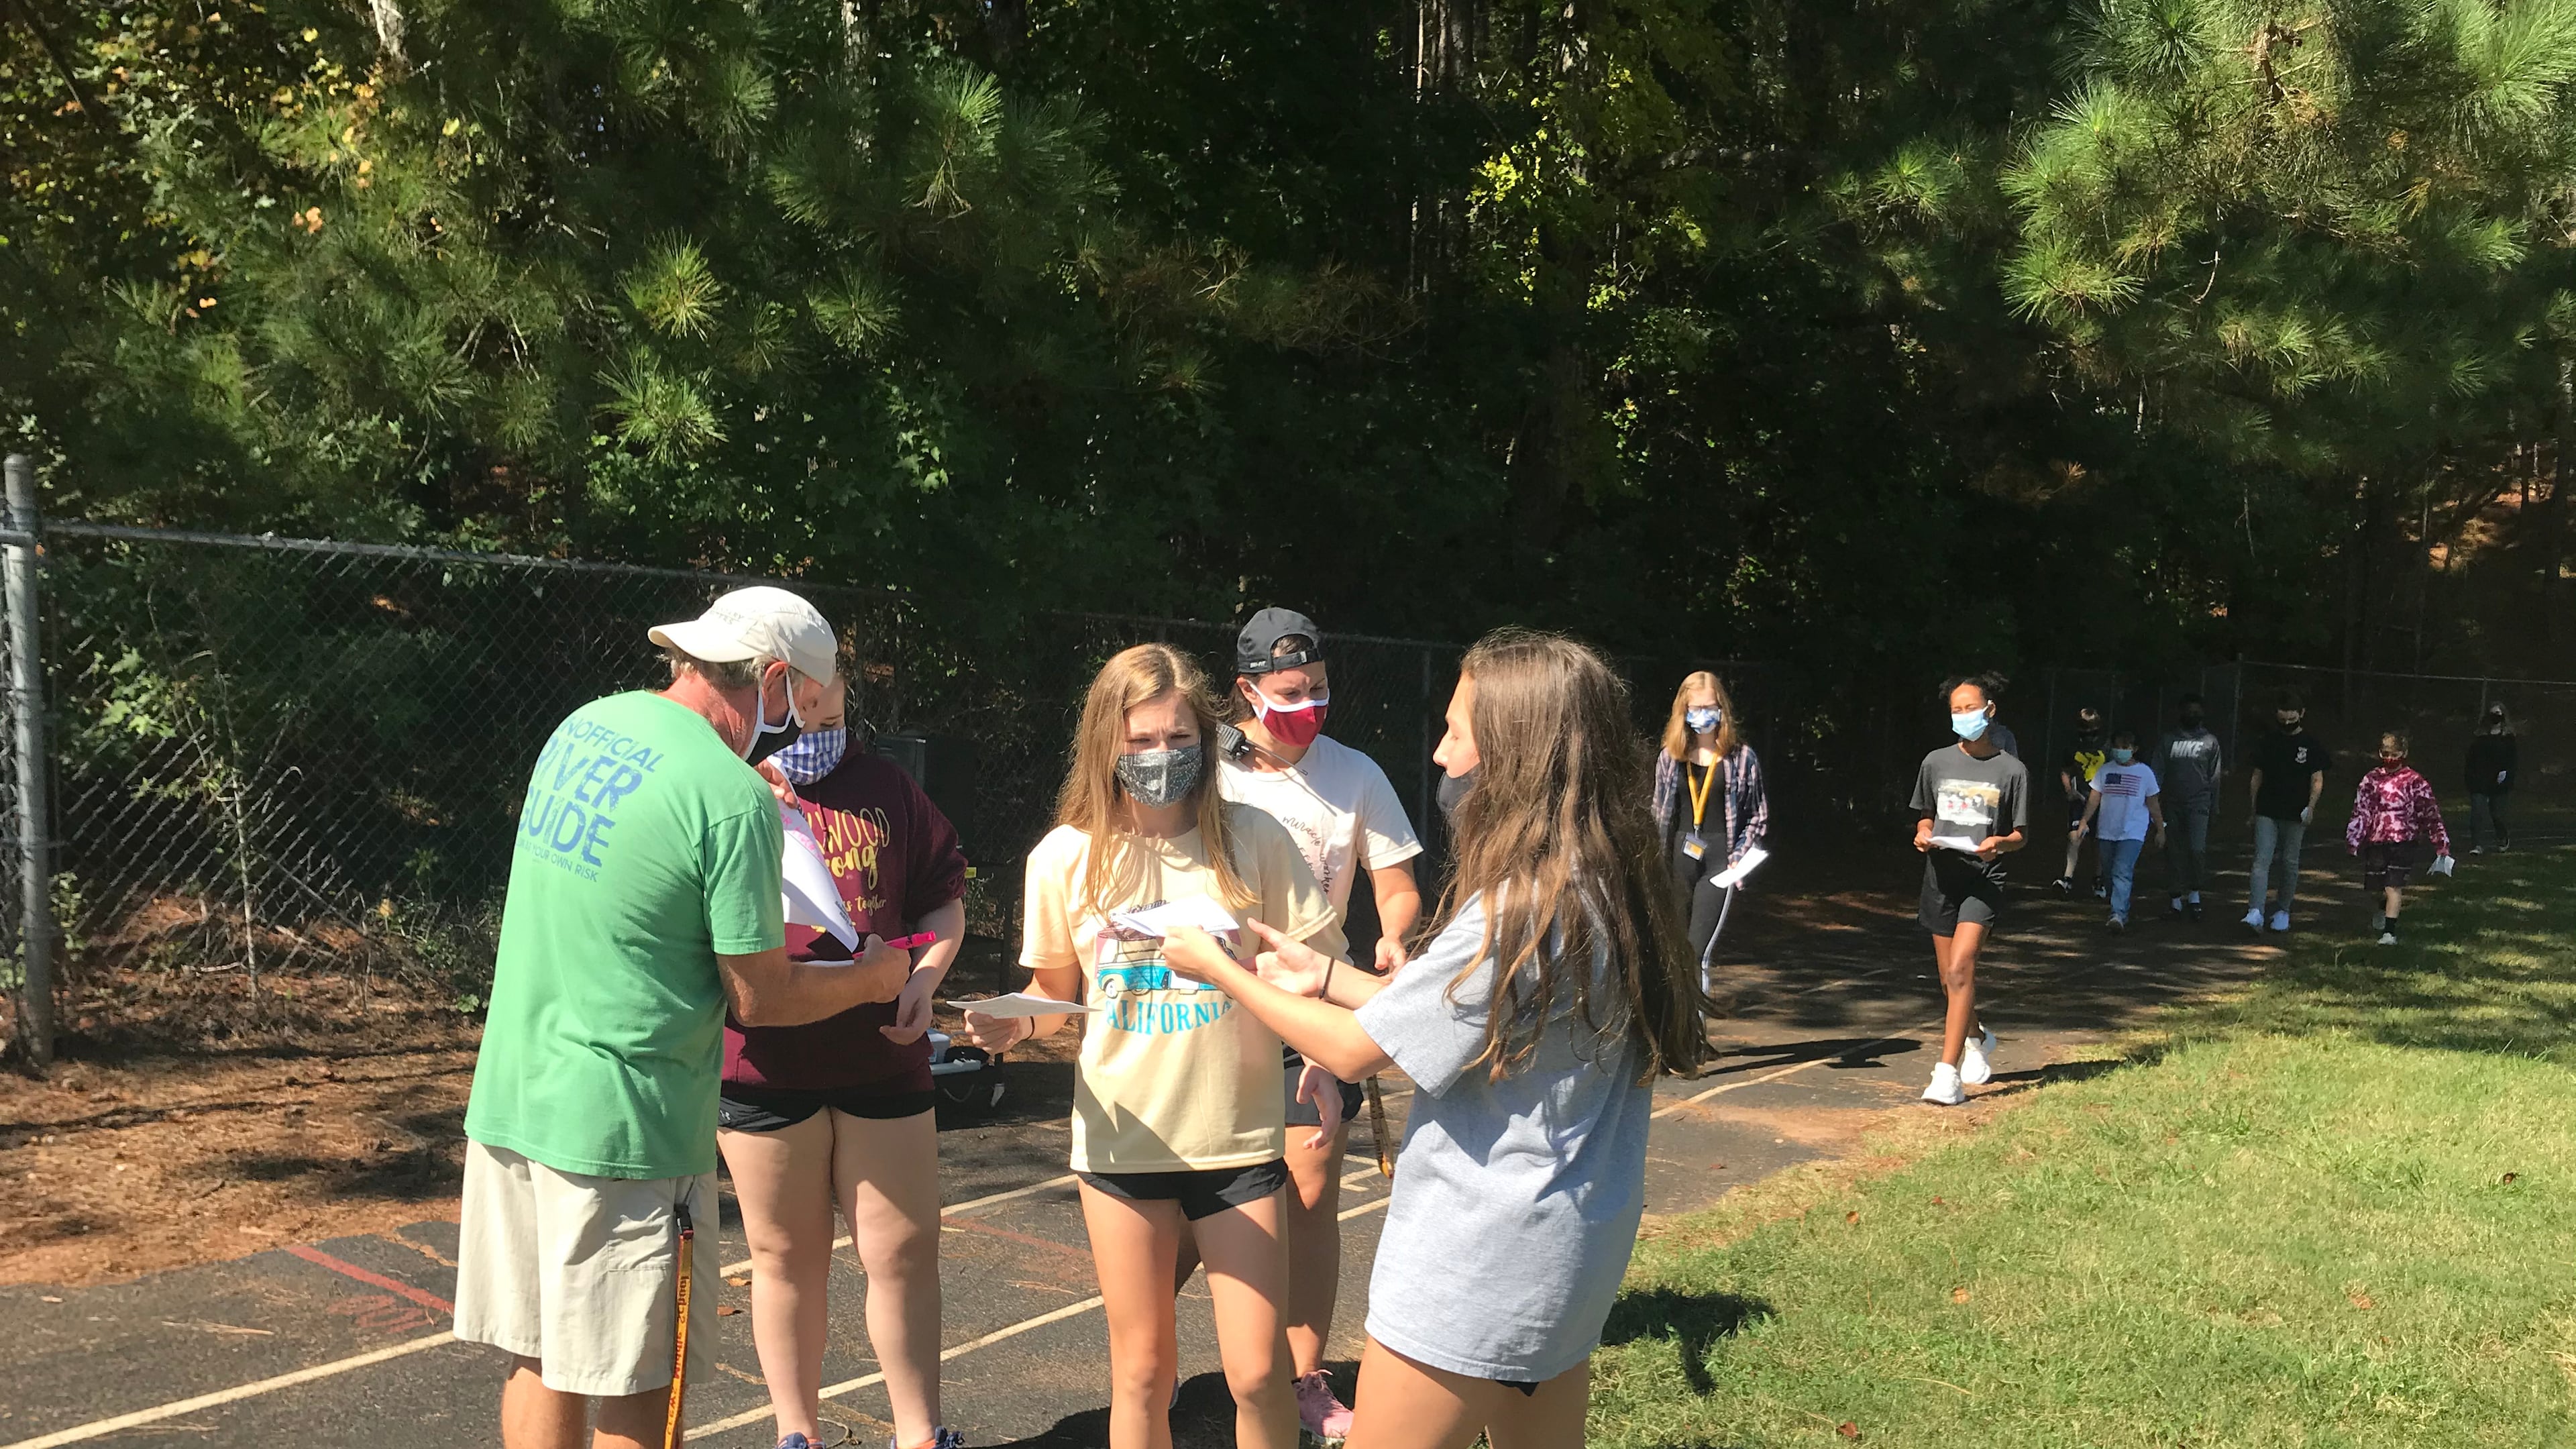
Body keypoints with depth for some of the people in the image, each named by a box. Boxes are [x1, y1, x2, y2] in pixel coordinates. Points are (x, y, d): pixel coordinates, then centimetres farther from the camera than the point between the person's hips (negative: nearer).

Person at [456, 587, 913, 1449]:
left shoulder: (585, 725, 5)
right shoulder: (733, 798, -19)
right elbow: (758, 999, -12)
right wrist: (873, 978, 5)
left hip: (509, 1102, 8)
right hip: (622, 1130, -8)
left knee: (537, 1361, 17)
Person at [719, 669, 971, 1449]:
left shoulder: (884, 786, 6)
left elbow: (942, 896, 13)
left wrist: (926, 974, -4)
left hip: (882, 1057, 2)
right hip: (764, 1067, -2)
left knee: (906, 1251, 6)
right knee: (788, 1258, 12)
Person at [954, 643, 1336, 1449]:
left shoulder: (1252, 840, -7)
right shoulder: (1066, 858, -4)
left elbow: (1319, 969, 0)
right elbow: (1059, 992, 9)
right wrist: (1018, 1023, -13)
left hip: (1238, 1138, -1)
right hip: (1123, 1140, 1)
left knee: (1257, 1371, 1)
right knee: (1143, 1368, 11)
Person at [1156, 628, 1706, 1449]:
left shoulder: (1519, 911, -24)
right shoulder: (1606, 891, 3)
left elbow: (1357, 1052, -16)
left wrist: (1222, 972, -4)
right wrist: (1325, 974, 10)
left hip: (1479, 1271, -9)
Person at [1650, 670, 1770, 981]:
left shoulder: (1742, 757, 1)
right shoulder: (1669, 757, 8)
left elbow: (1759, 817, 4)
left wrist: (1739, 858, -8)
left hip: (1718, 862, -3)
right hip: (1677, 860, 4)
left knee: (1695, 955, -14)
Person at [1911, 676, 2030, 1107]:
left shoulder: (2011, 770, -1)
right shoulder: (1936, 763, 7)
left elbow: (2021, 835, 4)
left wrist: (2000, 843, -18)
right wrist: (1923, 835, -5)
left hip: (1984, 880, -4)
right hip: (1941, 877, 4)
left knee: (1960, 968, -20)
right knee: (1950, 978, 12)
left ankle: (1948, 1074, -21)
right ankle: (1978, 1040, 43)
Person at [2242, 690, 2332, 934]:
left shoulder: (2310, 744, 1)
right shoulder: (2268, 742, 8)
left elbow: (2317, 780, 1)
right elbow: (2257, 777, 13)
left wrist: (2310, 807, -13)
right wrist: (2253, 807, 9)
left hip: (2295, 815, -1)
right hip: (2266, 812, 1)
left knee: (2290, 863, 8)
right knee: (2261, 860, -10)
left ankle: (2283, 911, 22)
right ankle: (2255, 913, -19)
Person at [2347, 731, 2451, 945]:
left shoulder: (2415, 782, -2)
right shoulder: (2371, 780, 6)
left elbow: (2431, 813, -1)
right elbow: (2361, 811, 7)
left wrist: (2441, 842, -3)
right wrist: (2354, 839, 1)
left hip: (2403, 841, -3)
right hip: (2376, 841, 3)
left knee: (2394, 887, -11)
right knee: (2375, 887, 11)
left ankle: (2390, 931, -7)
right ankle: (2380, 910, 44)